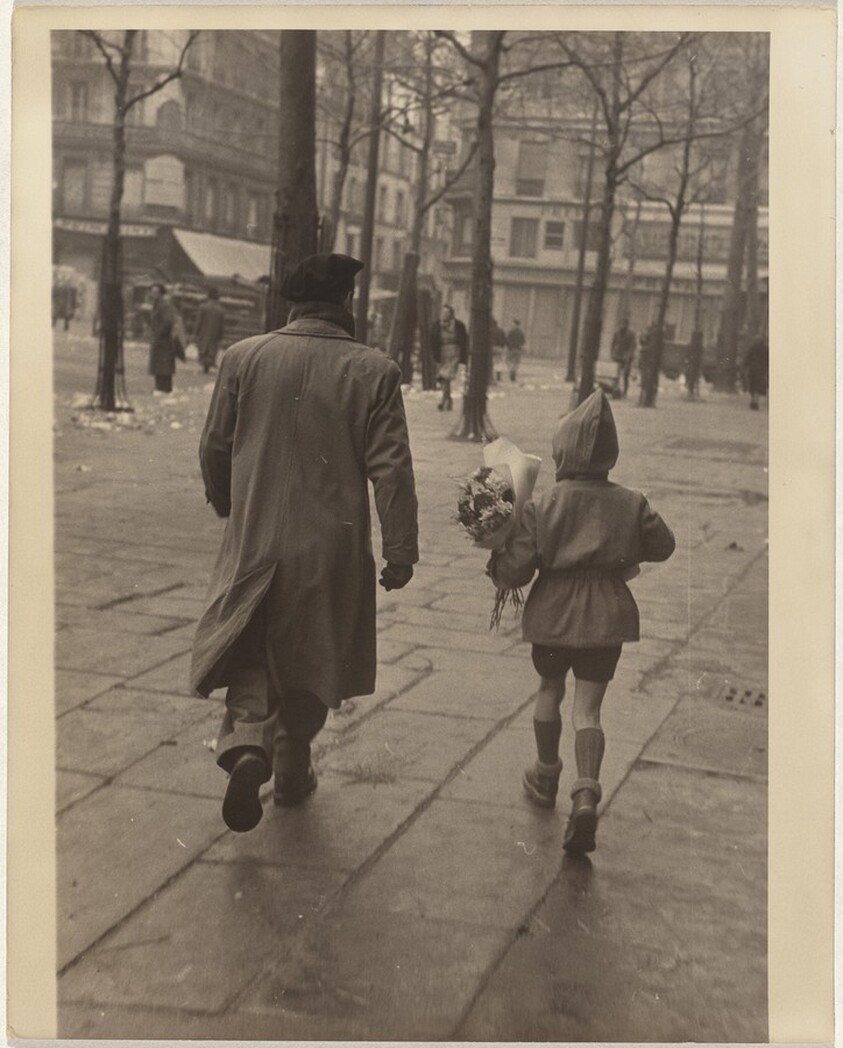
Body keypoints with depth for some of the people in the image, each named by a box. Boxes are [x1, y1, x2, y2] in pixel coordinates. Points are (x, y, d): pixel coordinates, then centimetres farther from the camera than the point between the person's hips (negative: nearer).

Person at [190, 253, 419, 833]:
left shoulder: (243, 357, -3)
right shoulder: (374, 371, -8)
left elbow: (214, 448, 5)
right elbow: (392, 469, -10)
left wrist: (228, 507, 23)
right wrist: (402, 549, -3)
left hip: (255, 541, 1)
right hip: (333, 547, -1)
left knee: (251, 654, 14)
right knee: (312, 662, 17)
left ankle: (247, 742, -11)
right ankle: (292, 773, 28)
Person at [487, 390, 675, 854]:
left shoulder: (542, 506, -12)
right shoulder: (630, 504, -5)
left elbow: (514, 571, -12)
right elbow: (663, 546, 9)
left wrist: (494, 563, 8)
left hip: (553, 617, -1)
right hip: (607, 619, 1)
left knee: (549, 690, 22)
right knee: (587, 708, 4)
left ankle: (546, 777, 36)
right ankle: (586, 792, -15)